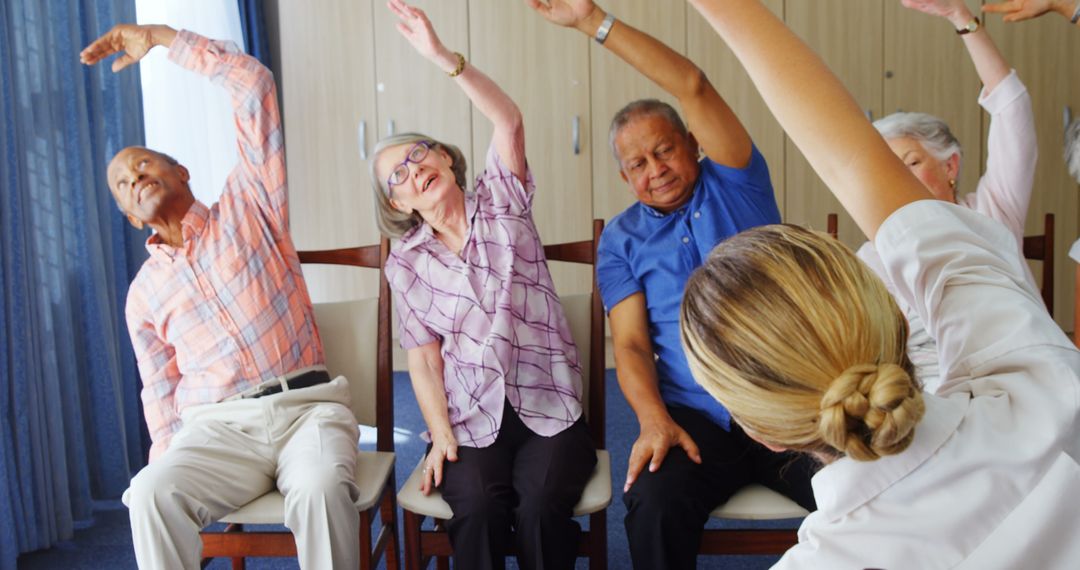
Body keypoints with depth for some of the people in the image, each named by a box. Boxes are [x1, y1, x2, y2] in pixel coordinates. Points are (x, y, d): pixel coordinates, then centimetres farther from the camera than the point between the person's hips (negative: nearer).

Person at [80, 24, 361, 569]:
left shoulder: (247, 209, 11)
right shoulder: (144, 291, 20)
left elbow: (254, 84, 5)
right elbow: (159, 390, 19)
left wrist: (162, 37, 9)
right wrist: (169, 463, 3)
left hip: (306, 406, -2)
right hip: (216, 426, 3)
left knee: (321, 489, -34)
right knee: (150, 495, -29)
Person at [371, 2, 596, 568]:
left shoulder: (501, 204, 6)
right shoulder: (407, 263, 9)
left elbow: (509, 122, -13)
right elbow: (423, 356, 5)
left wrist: (443, 58, -25)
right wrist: (441, 435, -9)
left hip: (549, 406, -1)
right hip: (471, 418, 1)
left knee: (540, 504, -28)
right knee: (478, 505, -27)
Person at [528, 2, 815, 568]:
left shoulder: (733, 185, 7)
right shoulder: (621, 239, 12)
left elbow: (693, 87, -7)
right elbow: (630, 343, 2)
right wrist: (654, 421, -17)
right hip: (696, 415, 0)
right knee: (655, 504, -31)